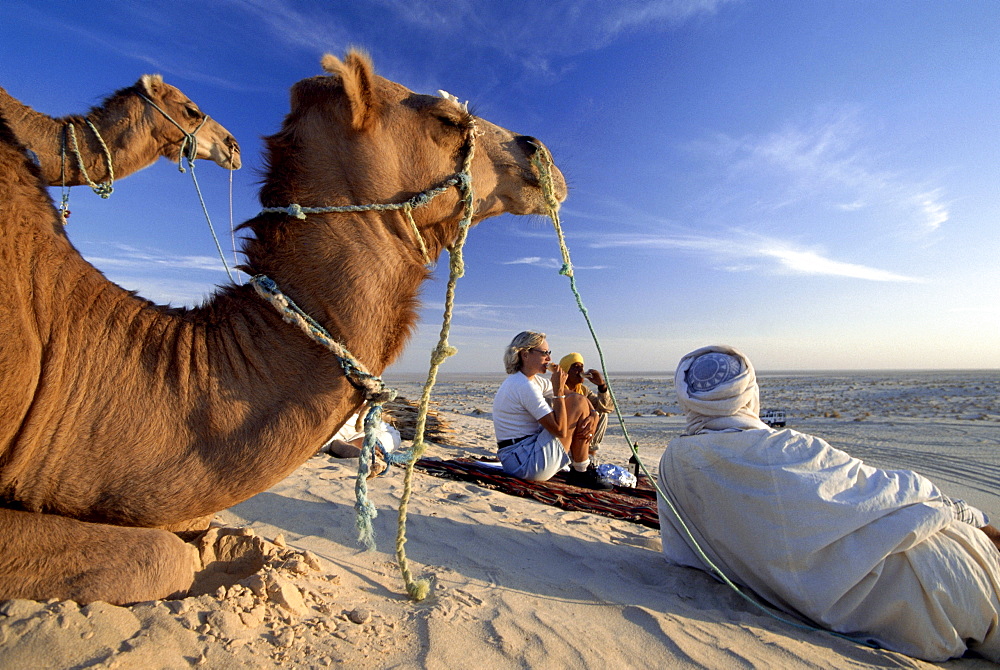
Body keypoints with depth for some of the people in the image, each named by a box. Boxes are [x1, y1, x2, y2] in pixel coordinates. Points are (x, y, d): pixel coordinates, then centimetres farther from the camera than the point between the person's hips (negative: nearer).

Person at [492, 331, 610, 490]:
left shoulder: (534, 380, 11)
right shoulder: (524, 386, -20)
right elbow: (560, 430, -23)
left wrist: (592, 415, -4)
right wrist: (558, 390, -17)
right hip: (525, 464, -10)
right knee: (579, 402, -11)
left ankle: (577, 469, 13)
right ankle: (582, 473, 2)